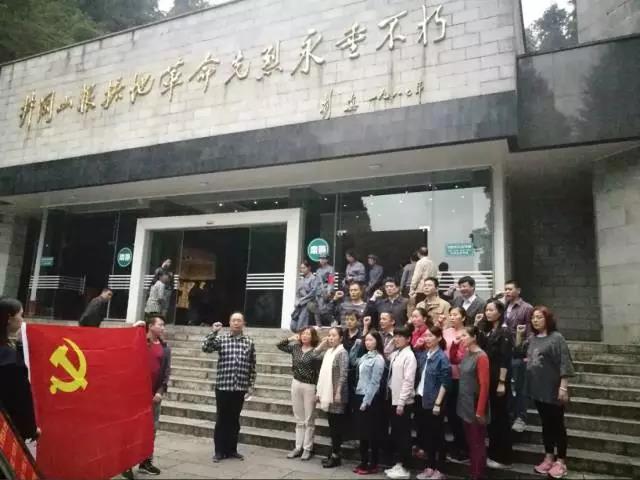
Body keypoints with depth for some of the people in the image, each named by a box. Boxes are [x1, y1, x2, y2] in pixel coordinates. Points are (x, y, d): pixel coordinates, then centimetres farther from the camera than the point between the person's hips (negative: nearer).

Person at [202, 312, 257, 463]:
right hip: (223, 386, -2)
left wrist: (251, 385, 6)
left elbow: (252, 366, 8)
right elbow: (206, 348, -14)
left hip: (240, 388, 2)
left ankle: (231, 450, 24)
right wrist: (213, 332, -22)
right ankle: (220, 451, 18)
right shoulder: (221, 339, 0)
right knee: (221, 419, 6)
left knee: (234, 420, 12)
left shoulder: (249, 342, 5)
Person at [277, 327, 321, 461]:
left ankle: (307, 449, 17)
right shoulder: (296, 347, 3)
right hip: (296, 384, 5)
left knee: (309, 420, 6)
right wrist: (291, 338, 1)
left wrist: (318, 391, -15)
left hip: (310, 386, -5)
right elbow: (279, 346, 13)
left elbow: (319, 372, -13)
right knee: (299, 419, 14)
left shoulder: (316, 352, -12)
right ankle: (298, 447, 23)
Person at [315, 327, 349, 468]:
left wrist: (338, 392, -20)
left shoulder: (342, 353, -11)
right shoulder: (328, 352, 12)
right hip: (327, 393, 7)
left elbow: (343, 374, -17)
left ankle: (336, 456, 8)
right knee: (331, 425, 13)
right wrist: (319, 391, 14)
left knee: (337, 425, 0)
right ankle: (333, 453, 22)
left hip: (336, 394, -7)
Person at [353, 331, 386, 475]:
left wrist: (366, 401, -16)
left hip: (371, 399, -7)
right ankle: (363, 462, 23)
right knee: (362, 431, 13)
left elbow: (374, 382, -15)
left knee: (372, 432, 3)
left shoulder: (378, 359, -12)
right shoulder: (364, 357, 9)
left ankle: (373, 465, 14)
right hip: (360, 396, 8)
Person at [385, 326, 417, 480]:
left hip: (402, 401, -8)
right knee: (395, 433, 16)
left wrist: (401, 403, -18)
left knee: (403, 434, 3)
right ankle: (398, 463, 28)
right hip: (392, 399, 8)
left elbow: (408, 381, -18)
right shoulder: (394, 355, 9)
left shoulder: (409, 356, -14)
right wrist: (390, 395, 6)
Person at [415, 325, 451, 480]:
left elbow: (445, 383, -14)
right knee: (426, 435, 14)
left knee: (437, 436, 7)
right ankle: (430, 466, 26)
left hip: (433, 401, -6)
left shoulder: (442, 357, -13)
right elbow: (419, 377, 15)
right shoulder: (422, 354, 5)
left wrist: (438, 403, -16)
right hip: (421, 399, 6)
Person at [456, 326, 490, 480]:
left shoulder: (481, 357, -17)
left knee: (478, 443, 5)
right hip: (465, 405, 8)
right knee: (470, 442, 17)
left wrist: (480, 410, -20)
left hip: (475, 407, -8)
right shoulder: (466, 354, 6)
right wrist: (455, 344, 7)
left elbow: (484, 385, -19)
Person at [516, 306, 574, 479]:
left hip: (553, 390, -6)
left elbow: (564, 364, -15)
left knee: (557, 424, 5)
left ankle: (561, 461, 16)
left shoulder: (556, 337, -12)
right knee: (545, 424, 15)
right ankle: (549, 457, 27)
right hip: (538, 389, 6)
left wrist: (563, 387, -19)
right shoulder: (532, 338, 8)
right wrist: (519, 334, 4)